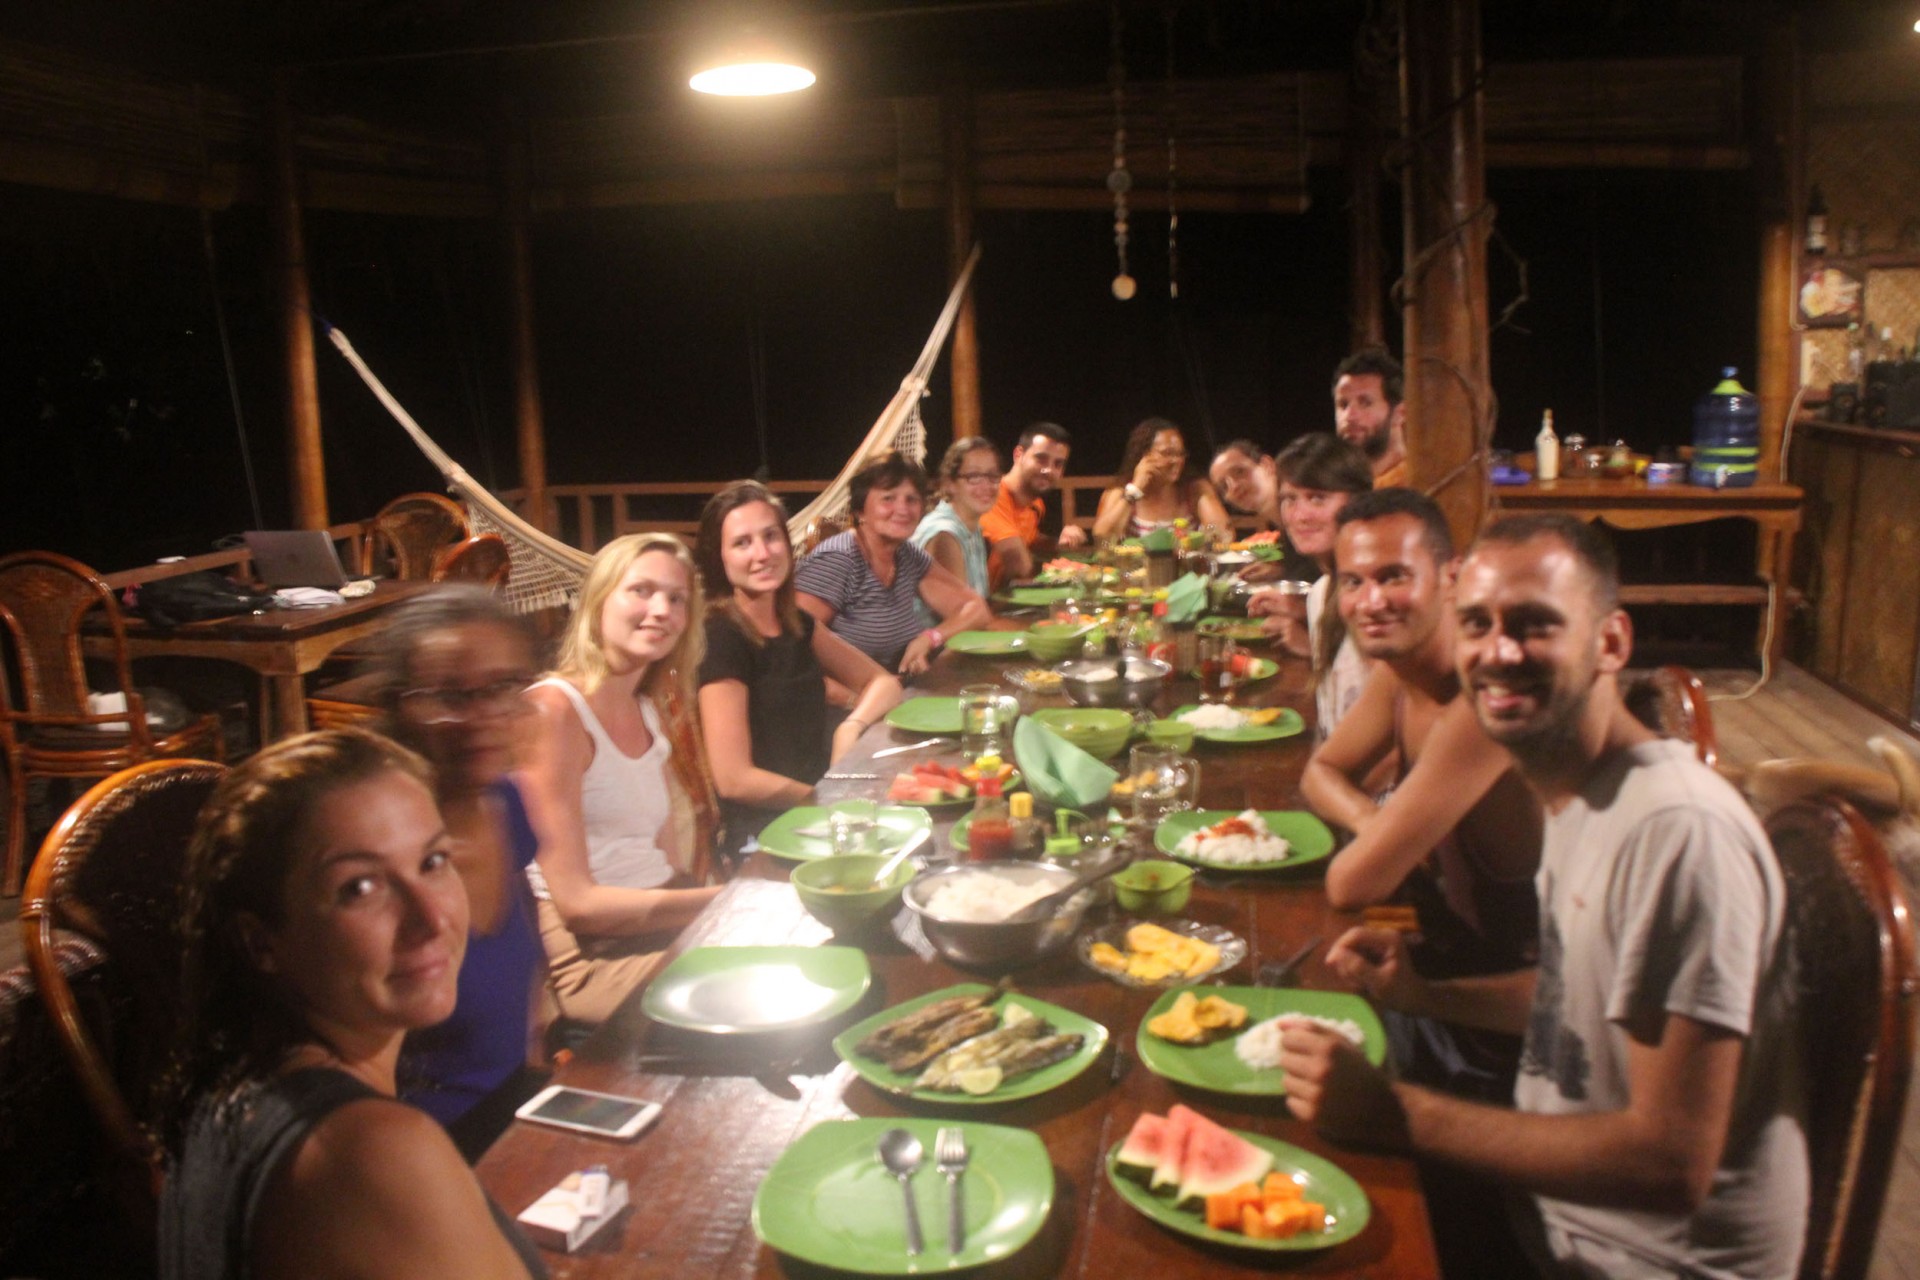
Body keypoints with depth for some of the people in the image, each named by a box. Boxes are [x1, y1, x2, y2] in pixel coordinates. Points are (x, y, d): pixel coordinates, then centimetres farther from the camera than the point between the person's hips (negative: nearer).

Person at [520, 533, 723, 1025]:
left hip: (667, 920, 8)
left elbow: (668, 857, 14)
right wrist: (727, 900, -16)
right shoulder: (553, 710, -11)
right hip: (592, 953, -8)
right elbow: (577, 902, -15)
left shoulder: (651, 711, 15)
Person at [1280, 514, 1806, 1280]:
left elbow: (1672, 1162, -28)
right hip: (1558, 1202, 7)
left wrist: (1396, 1115, -27)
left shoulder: (1678, 831, -28)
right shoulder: (1578, 797, 1)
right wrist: (1422, 994, 3)